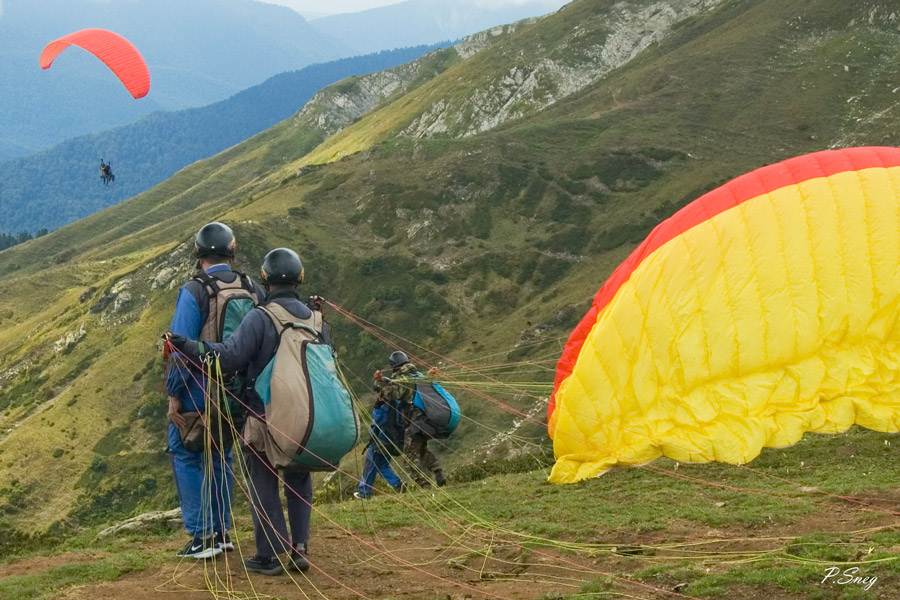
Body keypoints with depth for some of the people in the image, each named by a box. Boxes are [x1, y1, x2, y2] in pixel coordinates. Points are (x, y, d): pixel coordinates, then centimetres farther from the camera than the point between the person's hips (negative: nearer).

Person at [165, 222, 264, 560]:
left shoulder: (194, 292, -13)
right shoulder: (254, 290, 2)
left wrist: (174, 395, -9)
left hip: (198, 391, -5)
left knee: (186, 457, 6)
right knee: (220, 457, 18)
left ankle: (202, 536, 1)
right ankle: (221, 531, 21)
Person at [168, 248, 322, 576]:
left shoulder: (259, 318, -15)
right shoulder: (313, 317, 4)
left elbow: (231, 355, -23)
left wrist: (187, 346, -20)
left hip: (265, 413, -5)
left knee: (263, 482, 3)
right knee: (299, 479, 17)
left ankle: (270, 555, 4)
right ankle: (300, 546, 12)